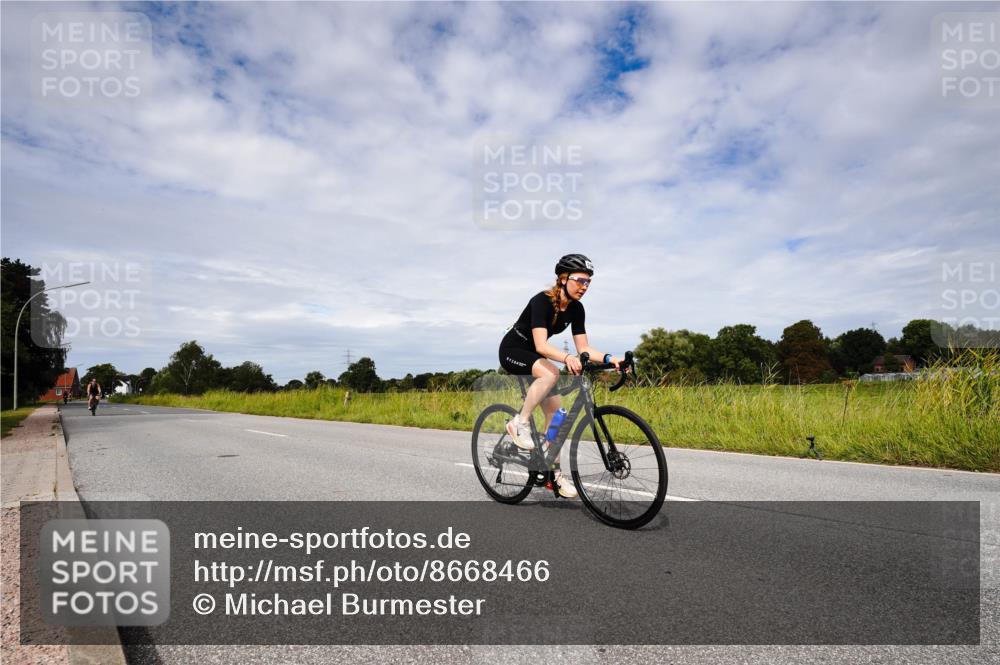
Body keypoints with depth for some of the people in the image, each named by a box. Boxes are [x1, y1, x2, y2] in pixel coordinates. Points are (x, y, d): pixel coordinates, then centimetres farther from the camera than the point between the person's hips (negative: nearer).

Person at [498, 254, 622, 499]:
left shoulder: (576, 308, -7)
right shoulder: (542, 301, -28)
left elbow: (583, 347, -9)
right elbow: (541, 345, -38)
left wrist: (609, 358, -26)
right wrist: (567, 357, -56)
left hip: (534, 356, 7)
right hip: (512, 351, -7)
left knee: (555, 412, -3)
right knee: (551, 372, -36)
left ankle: (554, 471, 7)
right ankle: (519, 423, -20)